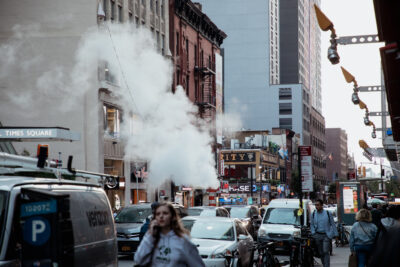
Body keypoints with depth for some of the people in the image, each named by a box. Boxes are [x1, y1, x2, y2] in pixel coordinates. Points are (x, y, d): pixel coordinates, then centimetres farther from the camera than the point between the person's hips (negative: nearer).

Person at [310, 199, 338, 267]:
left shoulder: (328, 213, 1)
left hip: (326, 235, -3)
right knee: (321, 253, 5)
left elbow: (333, 224, 5)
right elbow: (312, 225, 16)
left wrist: (335, 234, 1)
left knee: (326, 251, -14)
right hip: (317, 235, 3)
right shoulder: (313, 214, 7)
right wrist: (313, 233, 2)